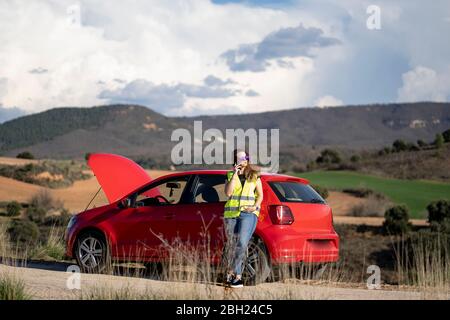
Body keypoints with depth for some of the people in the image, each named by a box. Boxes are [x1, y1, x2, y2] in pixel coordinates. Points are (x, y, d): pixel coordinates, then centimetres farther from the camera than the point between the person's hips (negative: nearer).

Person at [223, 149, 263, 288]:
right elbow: (228, 193, -5)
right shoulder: (230, 176, 10)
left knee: (242, 243, -17)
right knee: (231, 244, 7)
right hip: (231, 214, 2)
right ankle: (230, 272, 23)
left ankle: (237, 275, -17)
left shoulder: (254, 176, 9)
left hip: (248, 214, -2)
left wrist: (255, 207, -8)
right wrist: (235, 174, -9)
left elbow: (260, 195, 11)